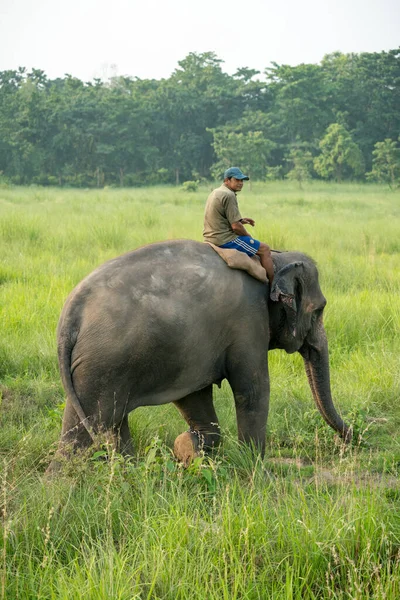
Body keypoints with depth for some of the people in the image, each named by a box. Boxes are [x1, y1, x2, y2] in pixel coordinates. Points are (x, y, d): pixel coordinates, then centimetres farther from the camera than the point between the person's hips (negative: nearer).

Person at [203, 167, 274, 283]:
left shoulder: (215, 193, 15)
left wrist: (240, 221, 14)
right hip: (225, 239, -11)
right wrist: (249, 237, -3)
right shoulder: (229, 195, -17)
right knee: (264, 249, -4)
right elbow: (235, 226, -20)